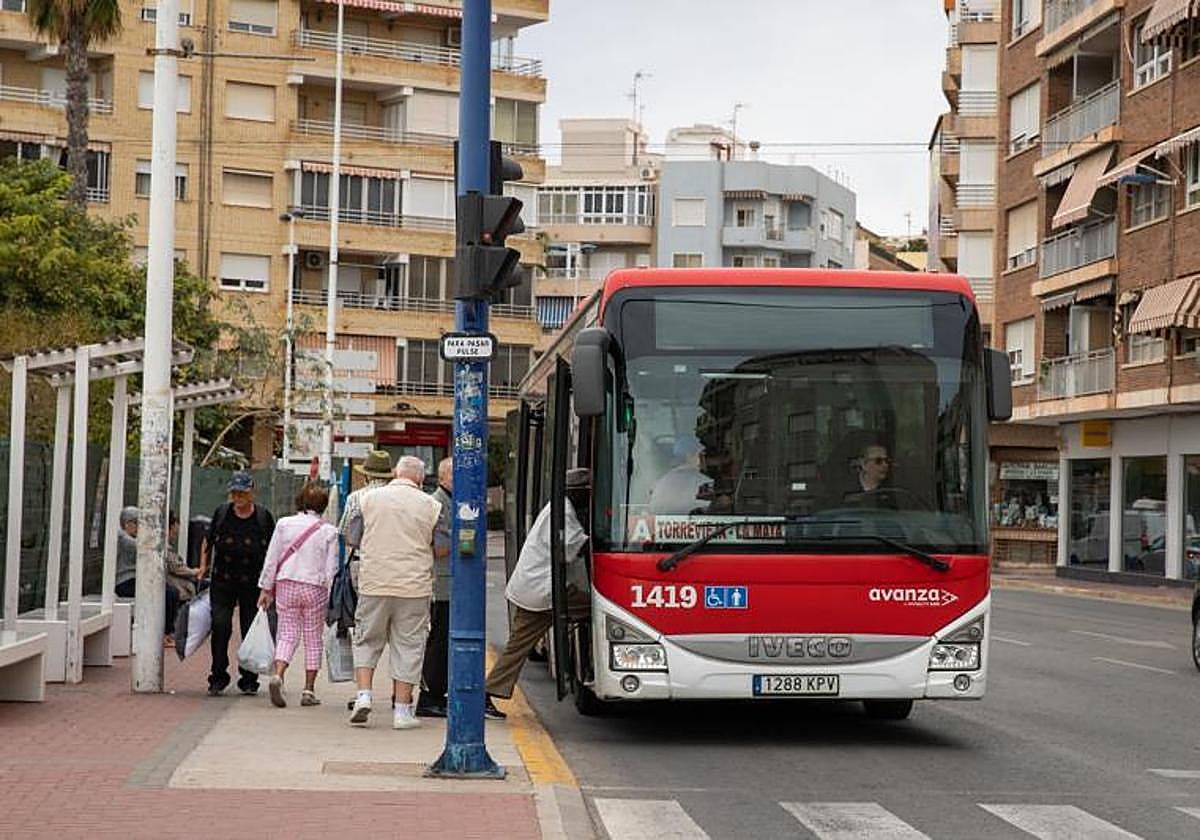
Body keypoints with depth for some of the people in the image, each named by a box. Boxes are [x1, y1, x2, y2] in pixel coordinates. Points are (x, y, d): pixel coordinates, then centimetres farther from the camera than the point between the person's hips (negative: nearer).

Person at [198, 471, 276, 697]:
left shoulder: (263, 516, -1)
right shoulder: (221, 513, 3)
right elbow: (208, 540, 17)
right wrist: (203, 565, 11)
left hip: (253, 583, -1)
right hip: (223, 581, 1)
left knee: (251, 630, 1)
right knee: (220, 625, -11)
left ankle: (249, 680, 12)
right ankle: (218, 677, -1)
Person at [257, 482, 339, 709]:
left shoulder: (284, 524, 1)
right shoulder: (329, 531, -3)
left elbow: (271, 559, 2)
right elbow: (331, 569, -3)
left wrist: (266, 588, 9)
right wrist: (332, 597, 3)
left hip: (286, 584, 1)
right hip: (315, 588, -1)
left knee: (287, 634, 7)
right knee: (313, 638, 9)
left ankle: (278, 675, -18)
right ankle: (309, 690, 9)